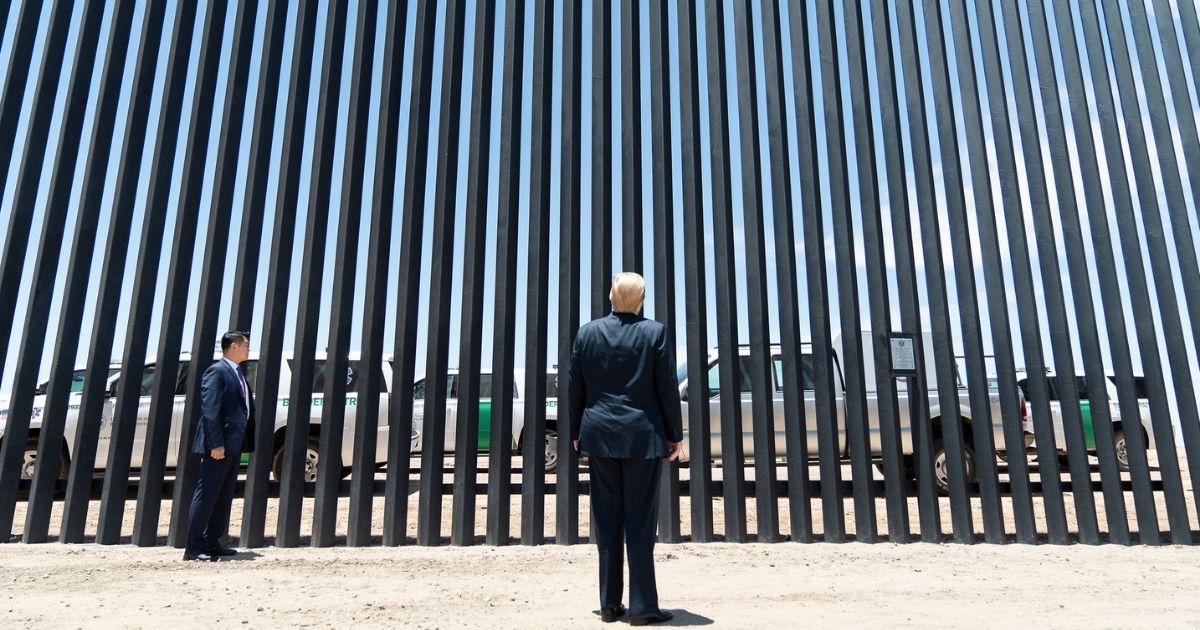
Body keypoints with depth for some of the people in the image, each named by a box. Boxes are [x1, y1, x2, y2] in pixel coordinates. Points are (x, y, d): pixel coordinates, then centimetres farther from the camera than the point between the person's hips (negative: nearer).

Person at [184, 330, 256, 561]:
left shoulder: (238, 373, 18)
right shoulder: (216, 371, -10)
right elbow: (209, 410, -17)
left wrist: (246, 443, 12)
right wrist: (216, 444, -22)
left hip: (234, 445, 9)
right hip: (219, 445, -9)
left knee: (223, 497, 13)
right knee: (206, 496, -3)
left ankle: (212, 543, 21)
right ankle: (193, 548, 3)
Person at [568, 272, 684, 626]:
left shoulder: (587, 333, 3)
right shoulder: (655, 333, -4)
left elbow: (574, 388, 6)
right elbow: (668, 389, -4)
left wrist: (577, 433, 15)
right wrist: (675, 434, 5)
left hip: (599, 437, 3)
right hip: (642, 436, -2)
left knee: (607, 520, 9)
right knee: (640, 521, 2)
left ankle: (609, 605, 15)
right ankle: (642, 607, 6)